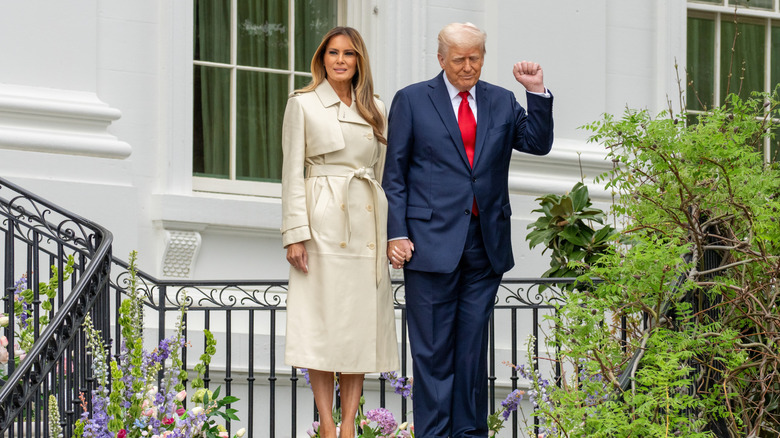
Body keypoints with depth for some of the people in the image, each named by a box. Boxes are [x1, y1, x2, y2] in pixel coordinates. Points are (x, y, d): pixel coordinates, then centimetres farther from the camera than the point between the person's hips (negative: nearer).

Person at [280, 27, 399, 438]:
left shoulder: (376, 110, 13)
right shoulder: (303, 104, 2)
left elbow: (384, 172, 16)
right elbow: (292, 172, -2)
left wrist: (392, 232, 9)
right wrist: (295, 233, -10)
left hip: (368, 223, 4)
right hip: (323, 221, -4)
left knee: (361, 323, 2)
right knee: (322, 322, -4)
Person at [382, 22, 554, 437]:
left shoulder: (502, 102, 13)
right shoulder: (411, 100, 3)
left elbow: (538, 143, 6)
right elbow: (394, 174, 1)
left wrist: (537, 93, -5)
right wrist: (396, 234, -6)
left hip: (486, 244, 4)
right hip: (432, 242, -3)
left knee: (474, 344, 8)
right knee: (433, 348, -1)